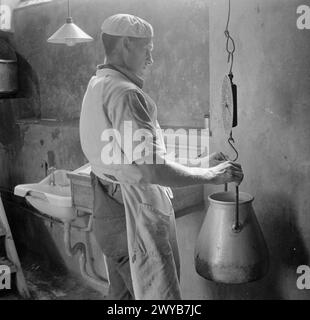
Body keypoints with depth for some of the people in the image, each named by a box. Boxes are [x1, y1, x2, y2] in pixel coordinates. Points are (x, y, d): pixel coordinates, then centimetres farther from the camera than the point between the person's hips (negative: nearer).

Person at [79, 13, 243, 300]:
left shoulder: (97, 85, 14)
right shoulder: (124, 93, -19)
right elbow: (152, 169, -26)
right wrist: (211, 175, -15)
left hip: (110, 211, 11)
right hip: (134, 215, -10)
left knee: (123, 293, 21)